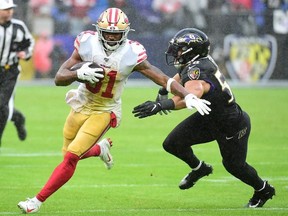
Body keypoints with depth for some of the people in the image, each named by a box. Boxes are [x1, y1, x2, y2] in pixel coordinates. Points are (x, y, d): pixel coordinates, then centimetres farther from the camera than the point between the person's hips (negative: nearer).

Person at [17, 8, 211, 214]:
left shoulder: (131, 55, -21)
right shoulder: (87, 45, -17)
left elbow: (163, 79, -18)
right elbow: (59, 78, -17)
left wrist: (188, 96, -30)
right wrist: (79, 73, -38)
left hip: (104, 111, -3)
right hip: (82, 105, 3)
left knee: (71, 157, -13)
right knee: (70, 153, 17)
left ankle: (38, 201, -3)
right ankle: (101, 149, 48)